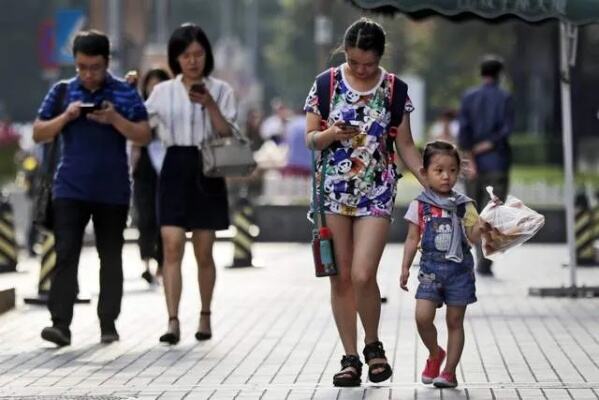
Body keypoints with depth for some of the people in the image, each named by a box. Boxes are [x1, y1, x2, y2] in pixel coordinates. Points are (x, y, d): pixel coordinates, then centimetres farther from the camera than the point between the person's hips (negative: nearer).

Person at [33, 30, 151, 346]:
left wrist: (115, 119, -17)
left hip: (113, 191, 0)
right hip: (70, 189, 0)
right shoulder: (62, 92, 6)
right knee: (66, 255, -9)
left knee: (110, 258, 8)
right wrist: (65, 116, -11)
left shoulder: (125, 93, 2)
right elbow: (38, 134, 6)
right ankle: (61, 324, -13)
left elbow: (143, 136, -1)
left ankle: (108, 323, 17)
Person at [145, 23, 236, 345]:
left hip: (206, 170, 0)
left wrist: (210, 105, -15)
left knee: (204, 252, 5)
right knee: (172, 246, -12)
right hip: (175, 169, 0)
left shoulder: (220, 90, 4)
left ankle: (205, 316, 22)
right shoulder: (163, 91, 7)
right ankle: (173, 322, -16)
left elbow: (227, 134, -2)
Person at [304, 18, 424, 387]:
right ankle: (350, 358, 13)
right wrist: (330, 135, -16)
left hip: (377, 191, -1)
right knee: (341, 277, 3)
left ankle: (373, 345, 11)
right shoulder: (326, 84, 1)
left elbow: (405, 145, 7)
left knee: (363, 275, -13)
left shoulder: (395, 90, 2)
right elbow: (310, 138, 6)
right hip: (334, 190, 1)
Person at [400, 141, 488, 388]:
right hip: (431, 267, 0)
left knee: (455, 321, 3)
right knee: (423, 316, -13)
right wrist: (405, 268, 1)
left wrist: (480, 227, -20)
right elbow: (412, 238, 6)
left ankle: (449, 371, 10)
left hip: (459, 268, 0)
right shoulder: (420, 205, 3)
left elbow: (473, 237, 1)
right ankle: (434, 354, 15)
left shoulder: (464, 205, 5)